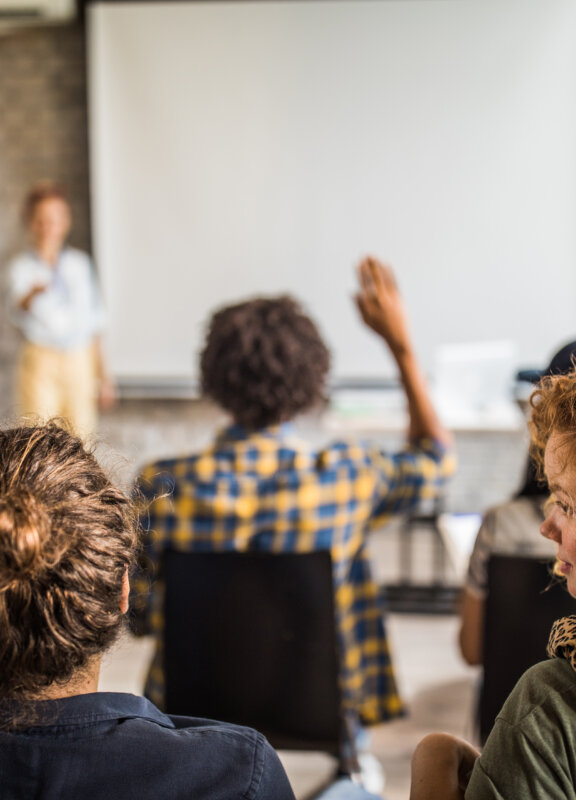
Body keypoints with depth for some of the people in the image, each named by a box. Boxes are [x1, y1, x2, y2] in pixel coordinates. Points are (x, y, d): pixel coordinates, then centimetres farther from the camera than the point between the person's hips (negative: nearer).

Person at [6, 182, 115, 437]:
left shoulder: (80, 263, 11)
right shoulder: (22, 266, -1)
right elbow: (17, 310, -21)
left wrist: (102, 374, 16)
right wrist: (33, 294, -44)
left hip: (80, 361, 3)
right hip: (41, 361, -3)